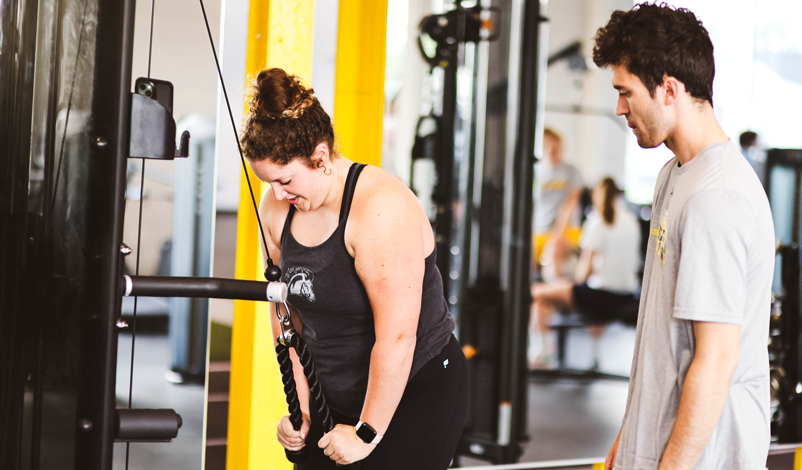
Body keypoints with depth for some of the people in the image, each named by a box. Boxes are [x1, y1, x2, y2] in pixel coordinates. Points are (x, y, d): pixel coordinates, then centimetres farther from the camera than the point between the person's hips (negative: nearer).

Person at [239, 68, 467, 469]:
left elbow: (396, 338, -25)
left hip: (417, 395, -6)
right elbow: (288, 316, 8)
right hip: (336, 400, 6)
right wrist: (299, 408, 4)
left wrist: (367, 433, -19)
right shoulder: (276, 208, 0)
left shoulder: (381, 209, -23)